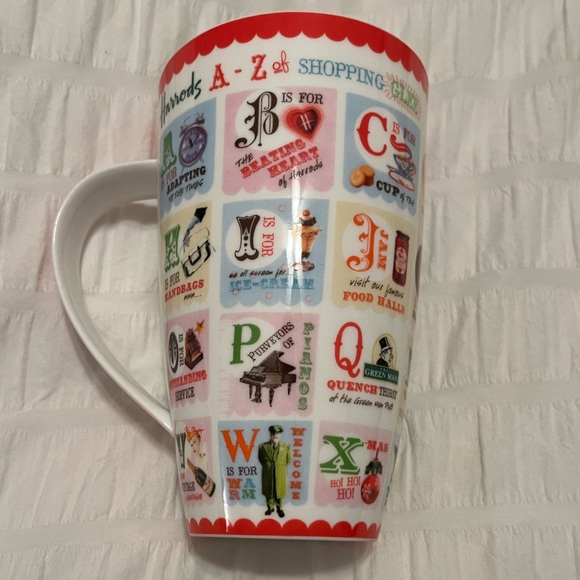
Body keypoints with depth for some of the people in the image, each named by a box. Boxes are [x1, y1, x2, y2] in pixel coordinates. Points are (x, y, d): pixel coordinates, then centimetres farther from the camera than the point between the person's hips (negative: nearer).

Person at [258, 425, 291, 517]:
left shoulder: (285, 447, -13)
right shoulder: (263, 446, -12)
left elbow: (289, 459, 2)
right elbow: (260, 458, 5)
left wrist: (281, 467, 4)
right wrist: (266, 466, 6)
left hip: (280, 474, 0)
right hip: (268, 474, 0)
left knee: (279, 491, 16)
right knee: (268, 491, 15)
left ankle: (279, 508, 35)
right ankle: (270, 507, 36)